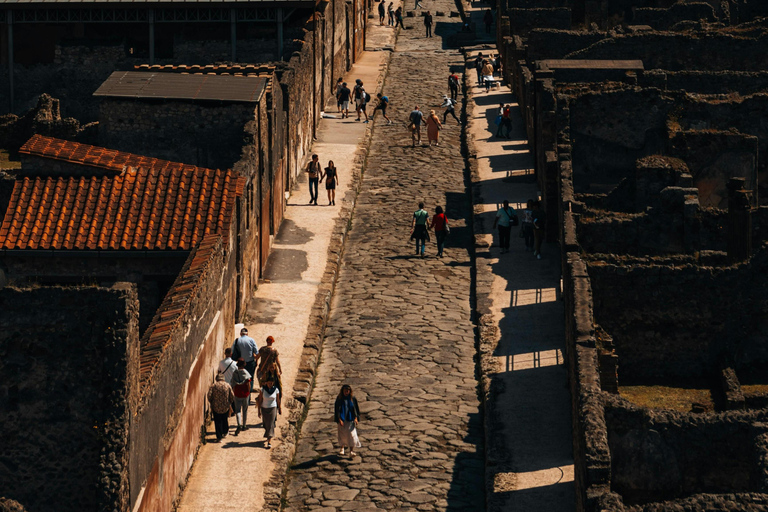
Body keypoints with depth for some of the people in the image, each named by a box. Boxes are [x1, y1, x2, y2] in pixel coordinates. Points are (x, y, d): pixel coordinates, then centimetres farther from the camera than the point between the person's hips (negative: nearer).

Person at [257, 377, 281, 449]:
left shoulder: (276, 390, -10)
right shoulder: (262, 389, -11)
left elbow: (278, 400, 1)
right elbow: (260, 401, -6)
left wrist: (280, 409, 9)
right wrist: (259, 411, -7)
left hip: (273, 408, -1)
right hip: (264, 409, 1)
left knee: (271, 425, -8)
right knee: (266, 424, 14)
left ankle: (269, 442, -10)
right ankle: (268, 436, 43)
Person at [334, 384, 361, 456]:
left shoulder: (353, 398, -2)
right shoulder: (339, 399, -4)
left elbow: (356, 409, 4)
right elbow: (336, 409, -5)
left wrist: (356, 418, -7)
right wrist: (339, 420, -12)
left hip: (350, 420, 0)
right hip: (342, 420, 0)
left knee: (352, 434, -10)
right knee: (342, 434, 11)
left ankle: (351, 451, -12)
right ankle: (342, 448, 34)